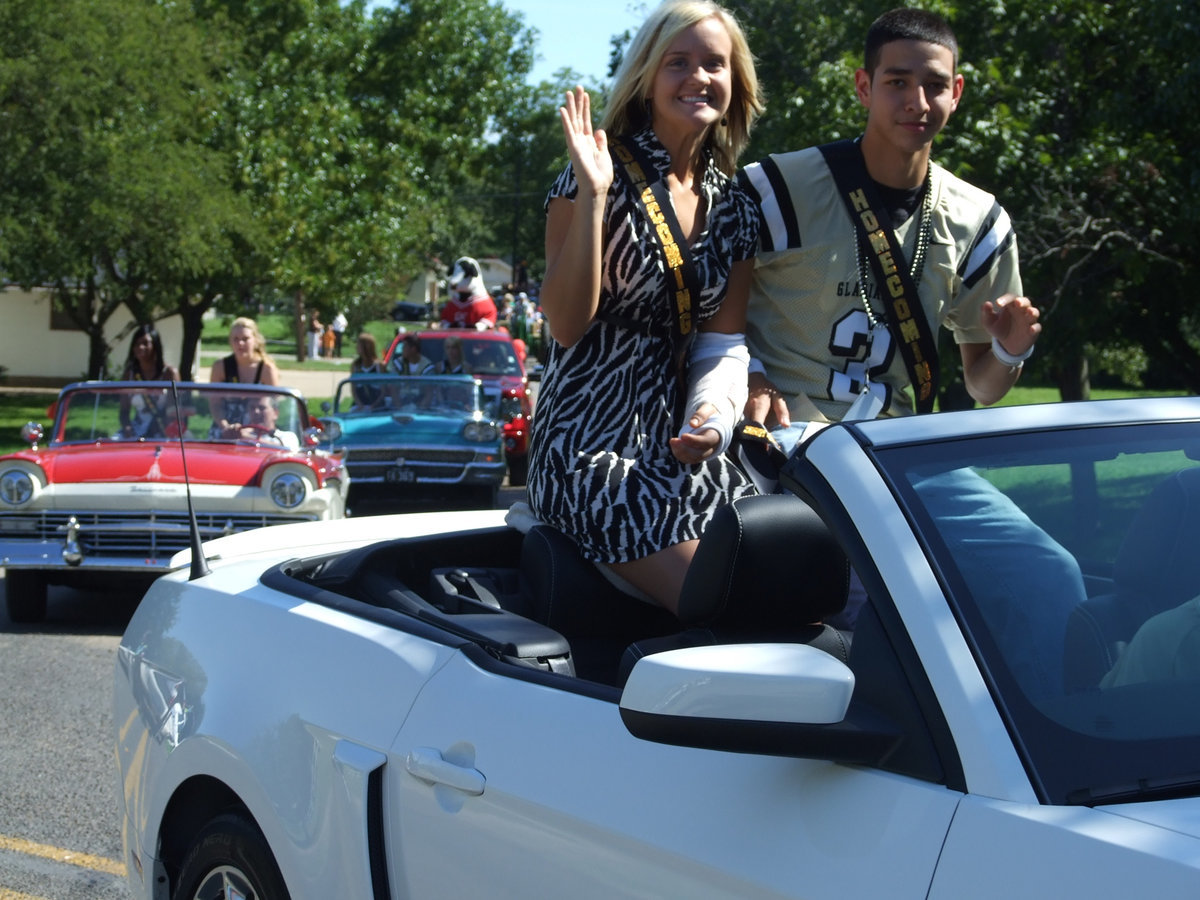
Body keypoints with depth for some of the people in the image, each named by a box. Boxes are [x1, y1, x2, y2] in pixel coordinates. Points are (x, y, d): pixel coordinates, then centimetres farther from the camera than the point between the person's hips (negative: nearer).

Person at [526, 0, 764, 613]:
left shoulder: (734, 207, 12)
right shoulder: (599, 180, -7)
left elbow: (725, 341, 7)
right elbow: (567, 324, -15)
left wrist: (713, 414, -15)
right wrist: (592, 194, -23)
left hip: (686, 451, 7)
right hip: (596, 449, -6)